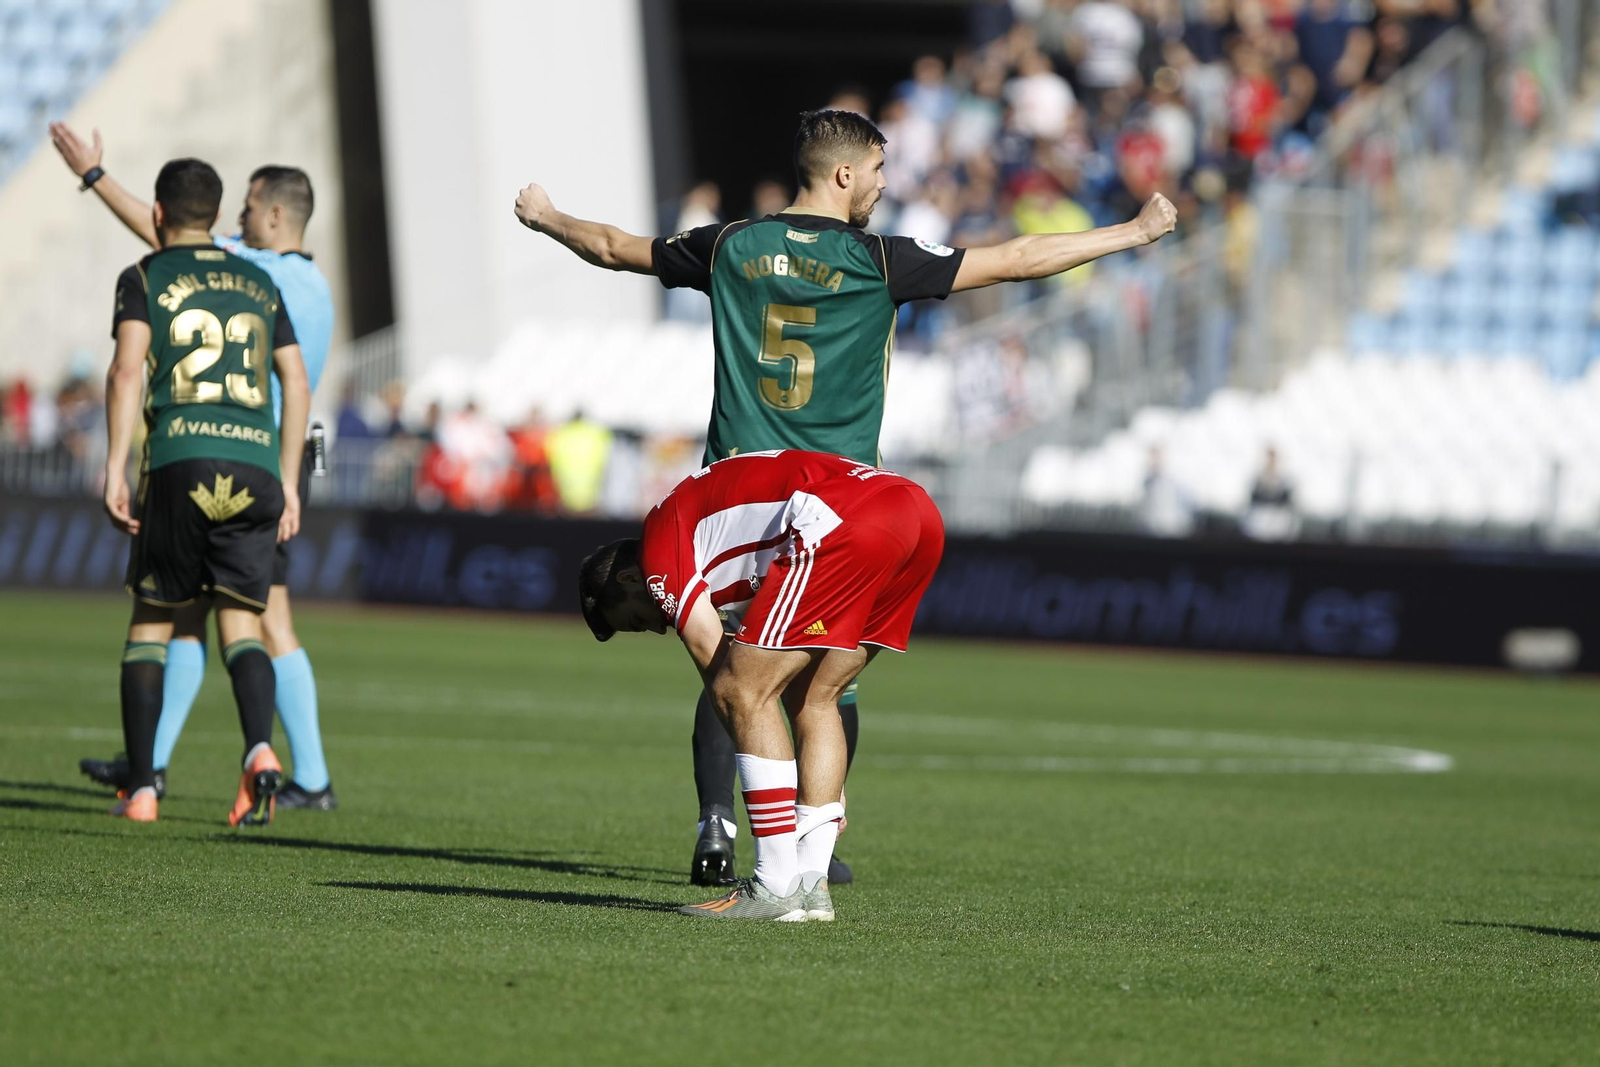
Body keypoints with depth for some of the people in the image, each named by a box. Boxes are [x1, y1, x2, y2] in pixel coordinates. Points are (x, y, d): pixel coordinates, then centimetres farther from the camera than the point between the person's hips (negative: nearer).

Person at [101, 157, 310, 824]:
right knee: (241, 625, 5)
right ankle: (259, 749, -23)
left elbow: (128, 372, -6)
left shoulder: (144, 278, 9)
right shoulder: (258, 283, 21)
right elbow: (296, 384, 17)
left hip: (179, 463, -3)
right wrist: (287, 482, 20)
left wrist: (114, 470, -9)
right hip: (256, 465, 3)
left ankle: (141, 788, 6)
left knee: (151, 621, 9)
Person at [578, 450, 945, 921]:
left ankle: (777, 888, 0)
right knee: (812, 699, 19)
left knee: (742, 692, 0)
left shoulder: (661, 535, 14)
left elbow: (713, 661, 8)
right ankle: (811, 885, 15)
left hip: (845, 523, -9)